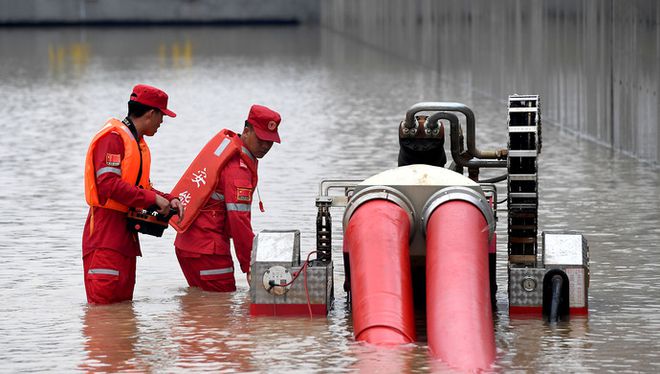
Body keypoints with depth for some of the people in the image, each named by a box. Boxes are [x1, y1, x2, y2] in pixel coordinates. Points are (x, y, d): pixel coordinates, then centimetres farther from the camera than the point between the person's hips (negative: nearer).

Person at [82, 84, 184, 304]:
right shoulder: (113, 137, -12)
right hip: (106, 227, -10)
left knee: (123, 299, 8)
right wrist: (152, 199, -18)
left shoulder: (138, 143, 20)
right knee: (103, 299, -16)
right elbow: (109, 184, -22)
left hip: (126, 229, 10)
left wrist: (168, 201, 3)